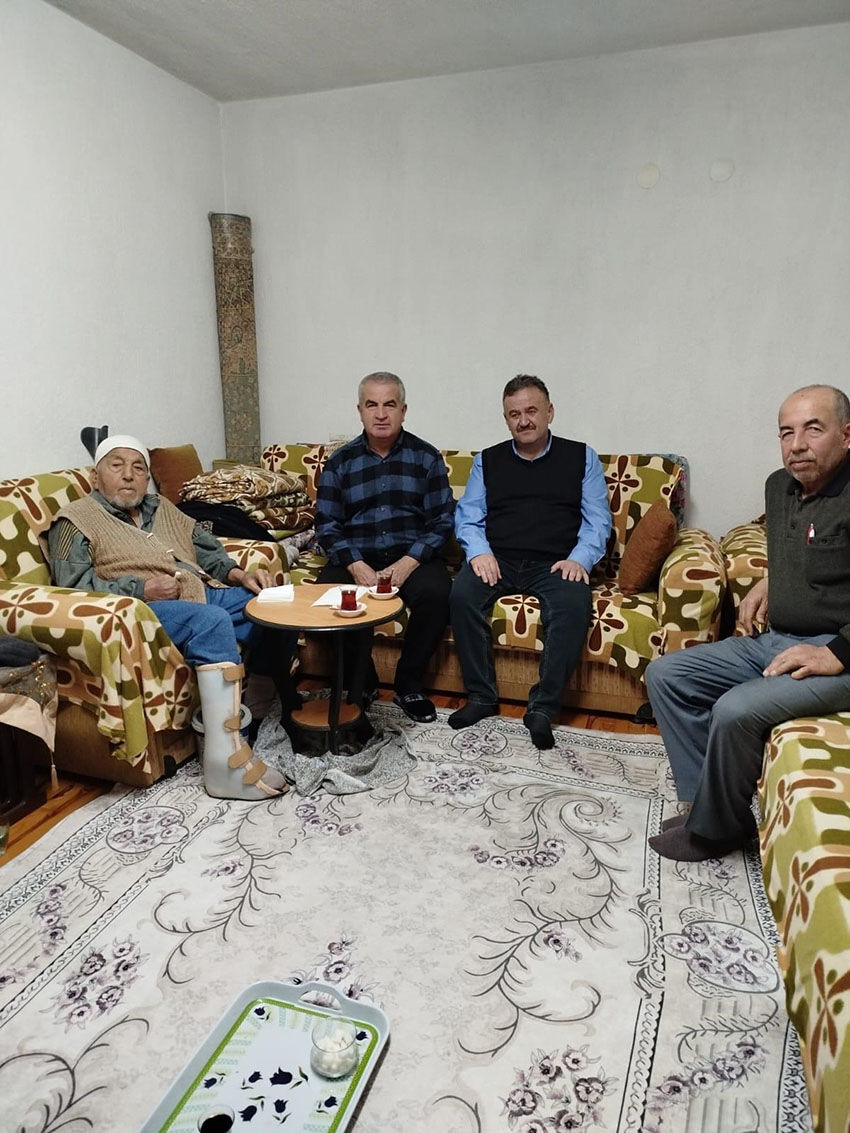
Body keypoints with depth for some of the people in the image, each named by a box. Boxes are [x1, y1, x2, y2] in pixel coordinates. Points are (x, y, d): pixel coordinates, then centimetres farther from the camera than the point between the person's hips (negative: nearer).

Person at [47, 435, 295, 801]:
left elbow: (206, 550, 23)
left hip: (205, 591, 7)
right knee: (212, 621, -36)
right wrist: (142, 589, -18)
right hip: (144, 609, -7)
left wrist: (238, 574, 2)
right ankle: (227, 762, -40)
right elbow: (74, 586, -6)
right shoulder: (76, 520, 8)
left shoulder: (161, 508, 28)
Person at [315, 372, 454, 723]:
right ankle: (361, 682, -5)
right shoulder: (340, 462, 7)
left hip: (412, 557, -1)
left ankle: (409, 684, -7)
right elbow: (327, 525, 1)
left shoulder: (426, 457, 4)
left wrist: (406, 564, -16)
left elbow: (442, 520, -2)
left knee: (436, 593, -31)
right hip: (355, 558, 1)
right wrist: (357, 566, -16)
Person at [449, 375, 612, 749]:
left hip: (554, 564, -1)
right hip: (497, 561, 2)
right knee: (462, 594, -29)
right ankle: (482, 697, -15)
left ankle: (542, 707, -23)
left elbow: (598, 519, 6)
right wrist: (479, 551, -10)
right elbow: (467, 517, 11)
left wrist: (579, 559, -12)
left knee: (573, 604, -33)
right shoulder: (487, 460, 18)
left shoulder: (581, 457, 14)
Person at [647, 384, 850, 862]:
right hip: (773, 640, 9)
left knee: (737, 709, -30)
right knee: (664, 674, 0)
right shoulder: (780, 485, 10)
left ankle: (714, 829, -4)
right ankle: (706, 800, 2)